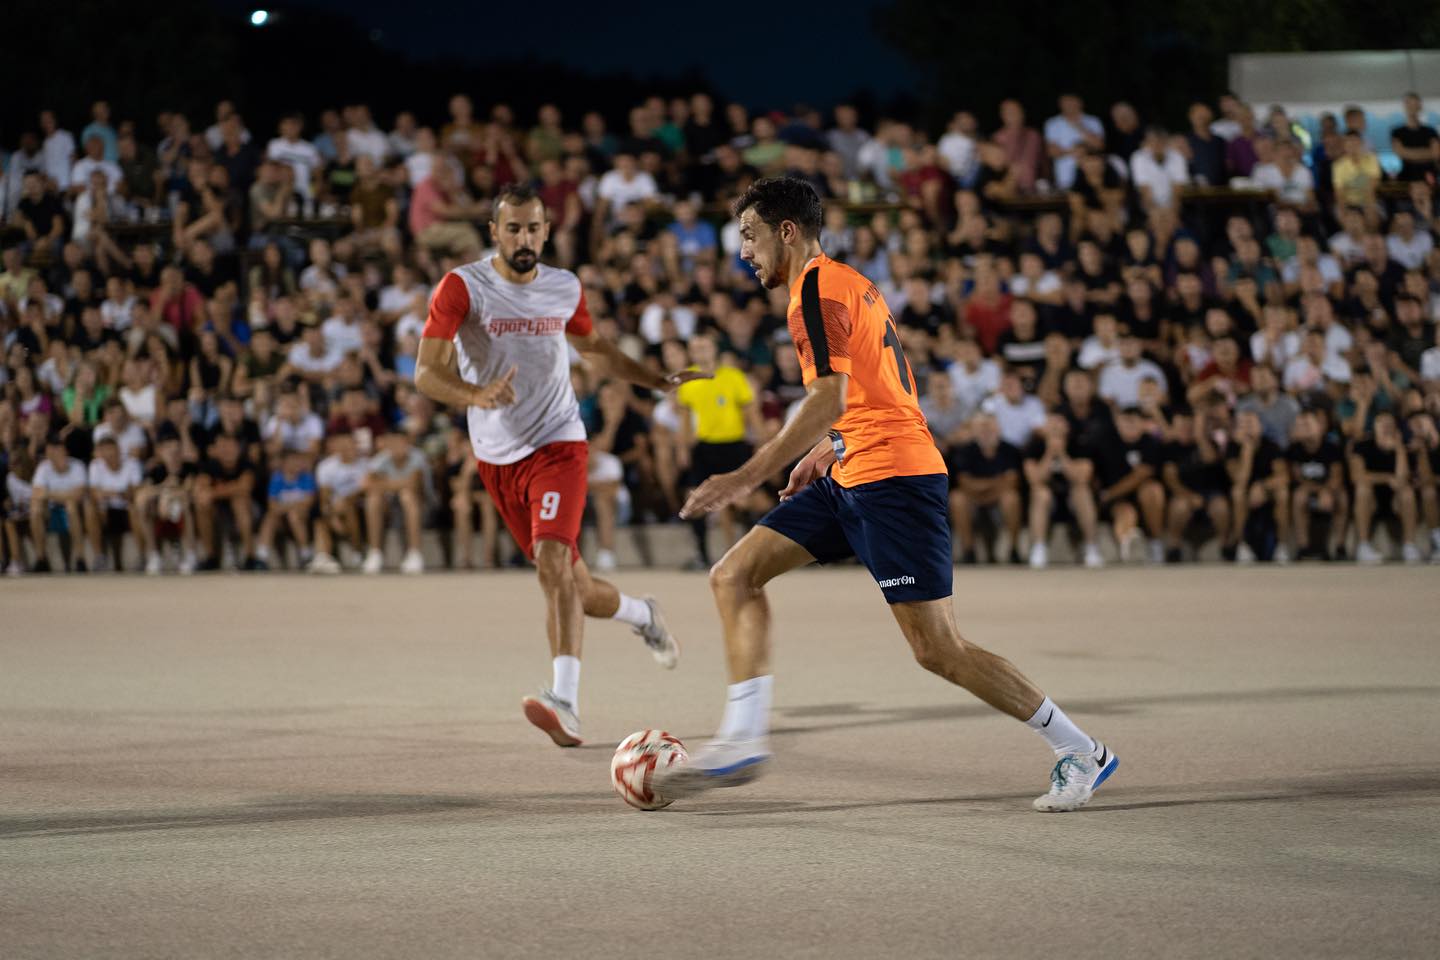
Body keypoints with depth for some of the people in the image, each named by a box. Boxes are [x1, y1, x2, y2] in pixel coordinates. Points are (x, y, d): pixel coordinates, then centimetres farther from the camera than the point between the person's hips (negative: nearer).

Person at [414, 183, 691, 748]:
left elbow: (595, 348, 25)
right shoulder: (462, 287, -8)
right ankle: (642, 615, 41)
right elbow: (425, 373, -16)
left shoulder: (566, 289, 4)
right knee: (572, 588, 8)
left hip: (556, 445, -1)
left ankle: (565, 702, -35)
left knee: (552, 560, -25)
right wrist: (476, 395, -35)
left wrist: (660, 382, 16)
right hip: (496, 457, 1)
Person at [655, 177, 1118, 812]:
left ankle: (1081, 753, 1)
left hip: (891, 478, -11)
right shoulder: (848, 284, 19)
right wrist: (822, 452, 27)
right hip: (849, 477, 11)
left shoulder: (816, 289, -11)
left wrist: (749, 477, -24)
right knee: (734, 576, 3)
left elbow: (830, 399, -23)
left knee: (938, 651, -9)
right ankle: (742, 740, -1)